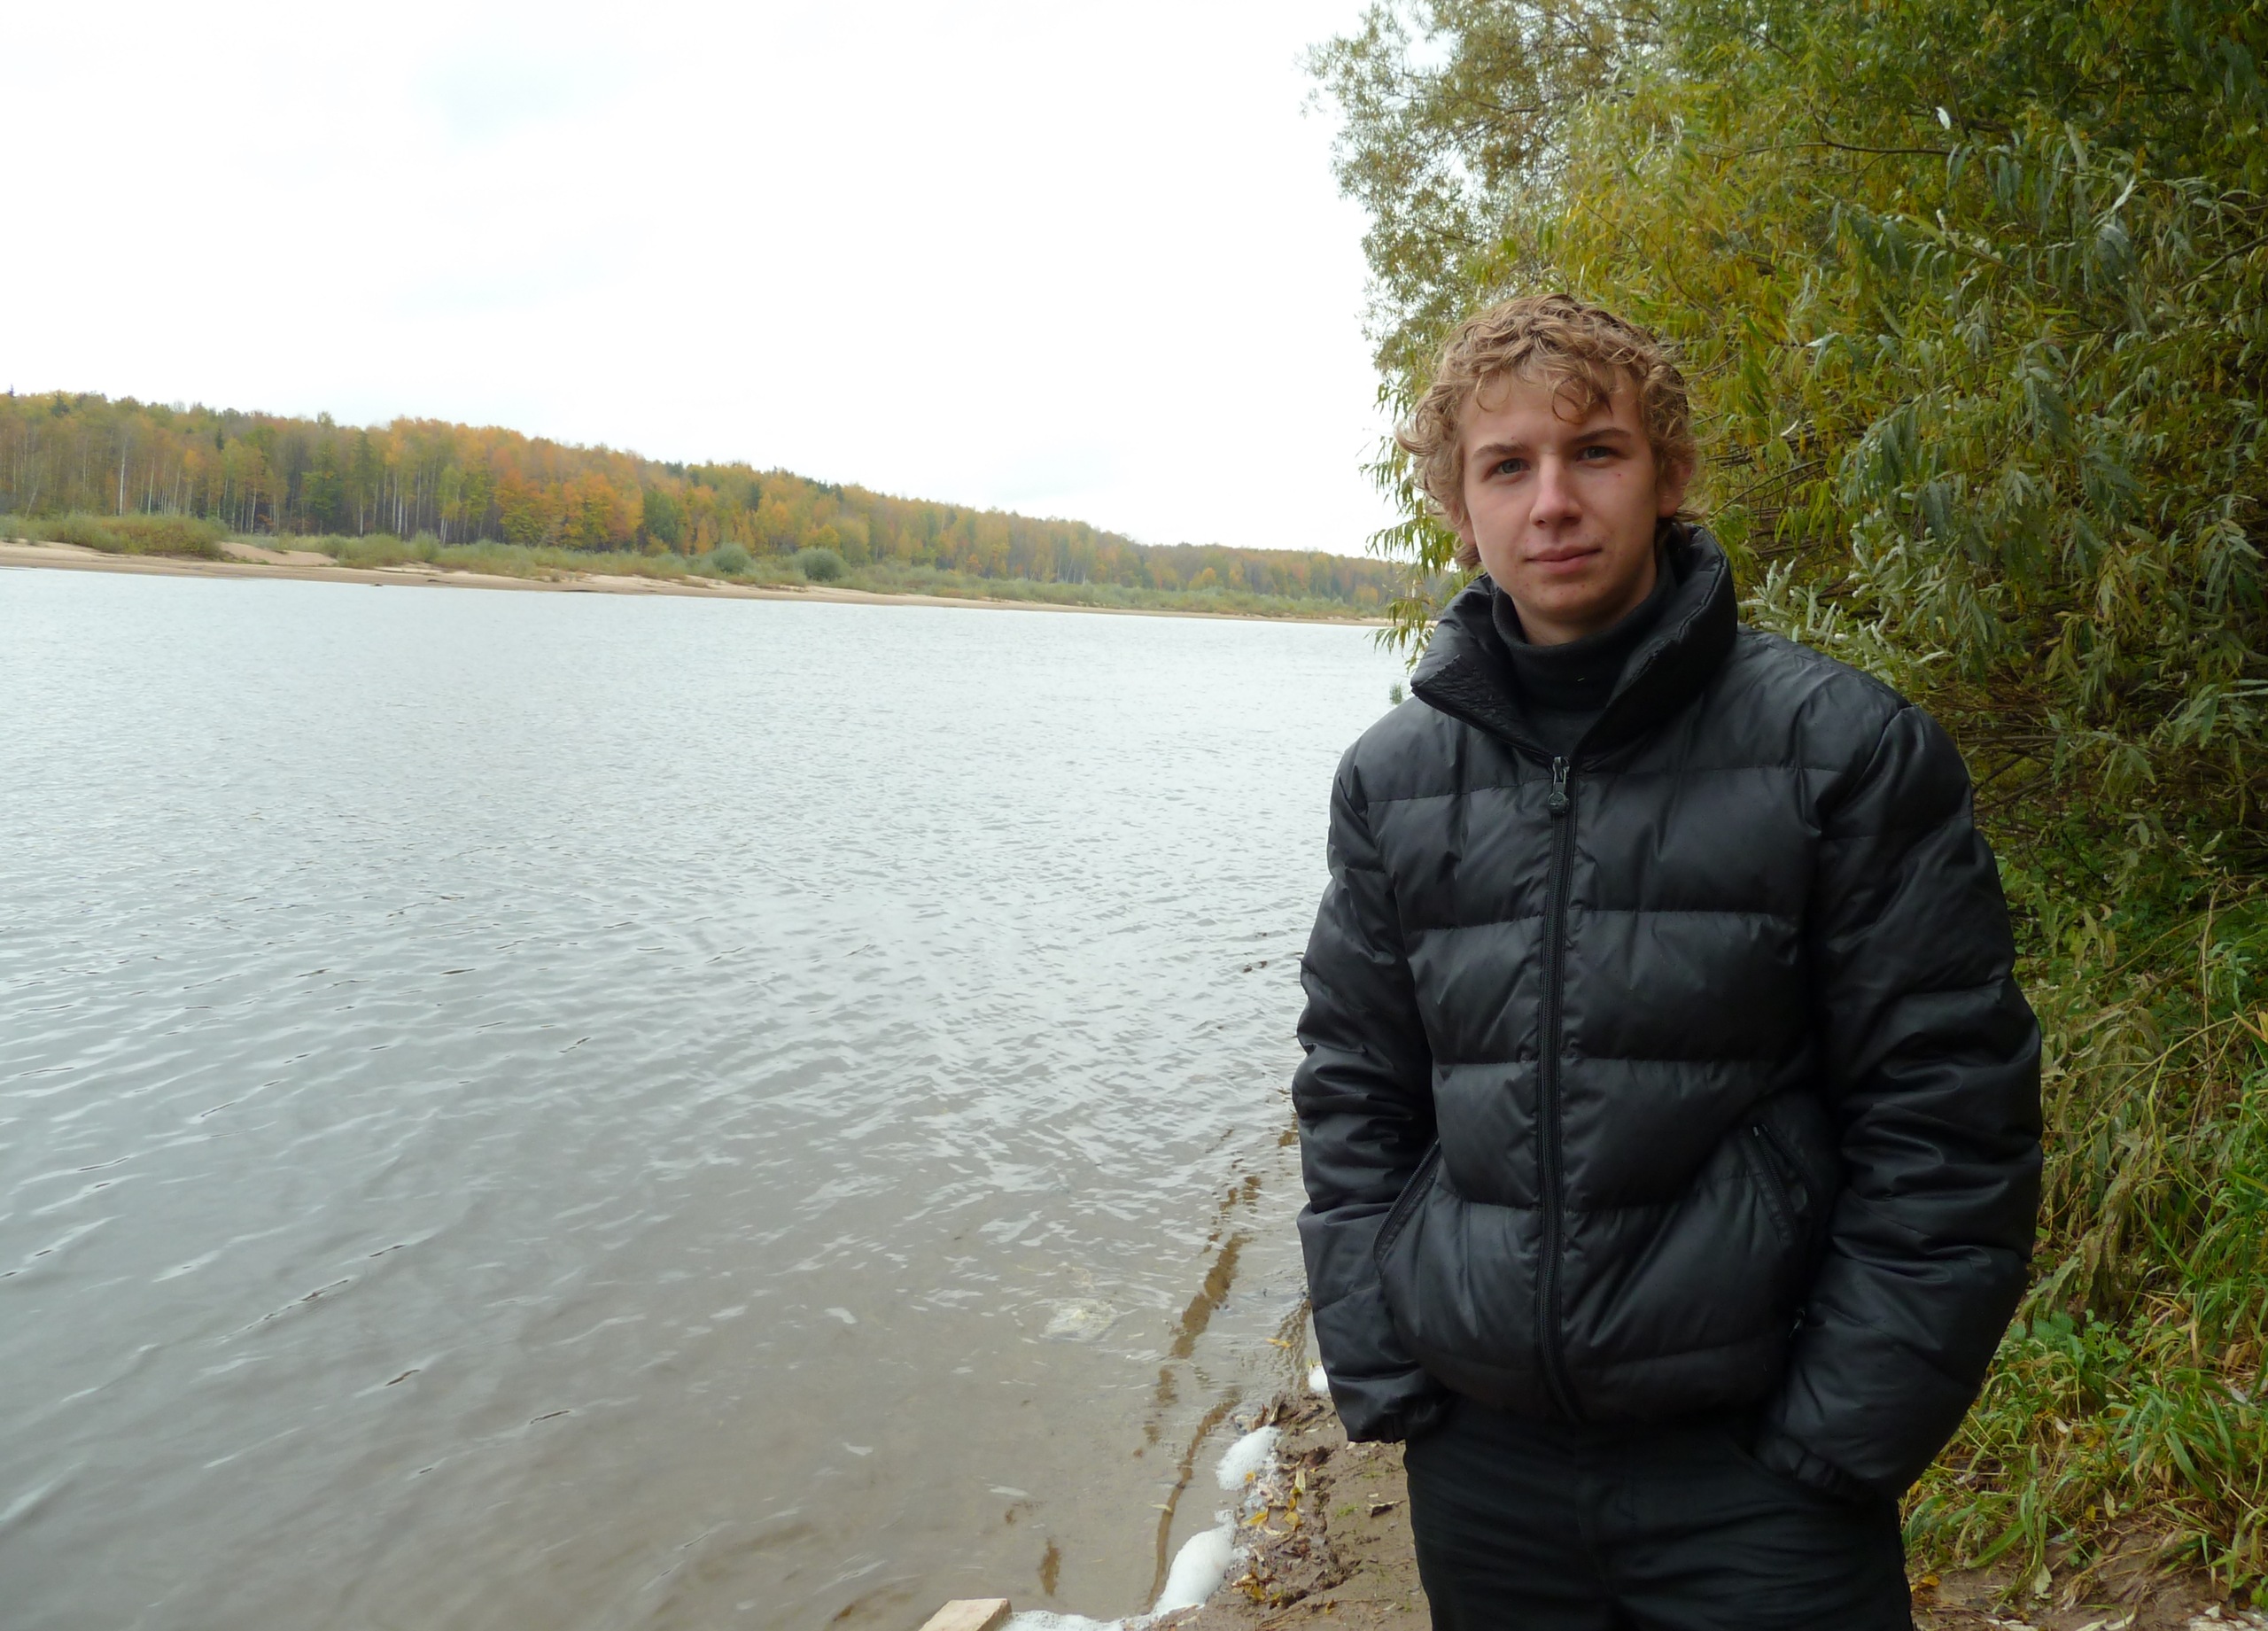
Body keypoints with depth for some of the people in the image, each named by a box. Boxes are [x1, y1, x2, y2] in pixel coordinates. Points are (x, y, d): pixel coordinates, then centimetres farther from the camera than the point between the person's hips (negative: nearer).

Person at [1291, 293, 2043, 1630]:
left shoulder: (1841, 748, -8)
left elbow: (1946, 1121, -8)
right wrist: (1379, 1375, 0)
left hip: (1757, 1472, -3)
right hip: (1478, 1460, 4)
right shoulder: (1393, 778, 2)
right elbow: (1352, 1100, 7)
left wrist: (1842, 1438, -10)